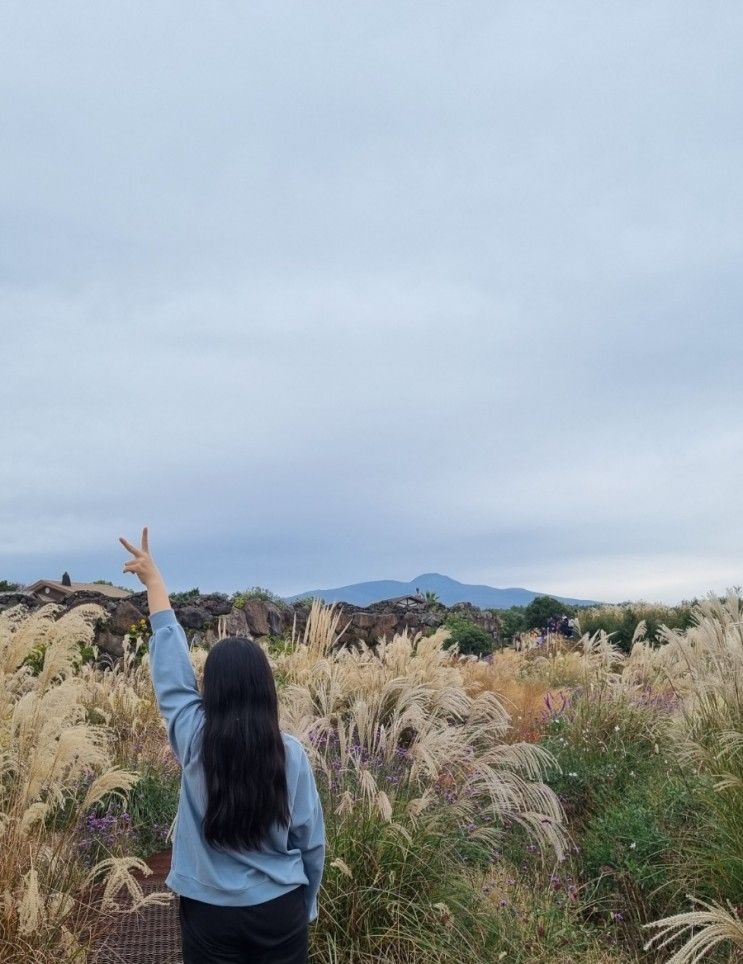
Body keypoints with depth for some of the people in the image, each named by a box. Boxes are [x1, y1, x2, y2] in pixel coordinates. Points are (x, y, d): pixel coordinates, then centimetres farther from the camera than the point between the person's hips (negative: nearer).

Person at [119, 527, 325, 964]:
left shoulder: (194, 740, -15)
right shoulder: (291, 752, -14)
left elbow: (172, 665, -4)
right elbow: (311, 840, -4)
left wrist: (154, 581, 6)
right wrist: (306, 906, 14)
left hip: (210, 912, 0)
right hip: (280, 910, 0)